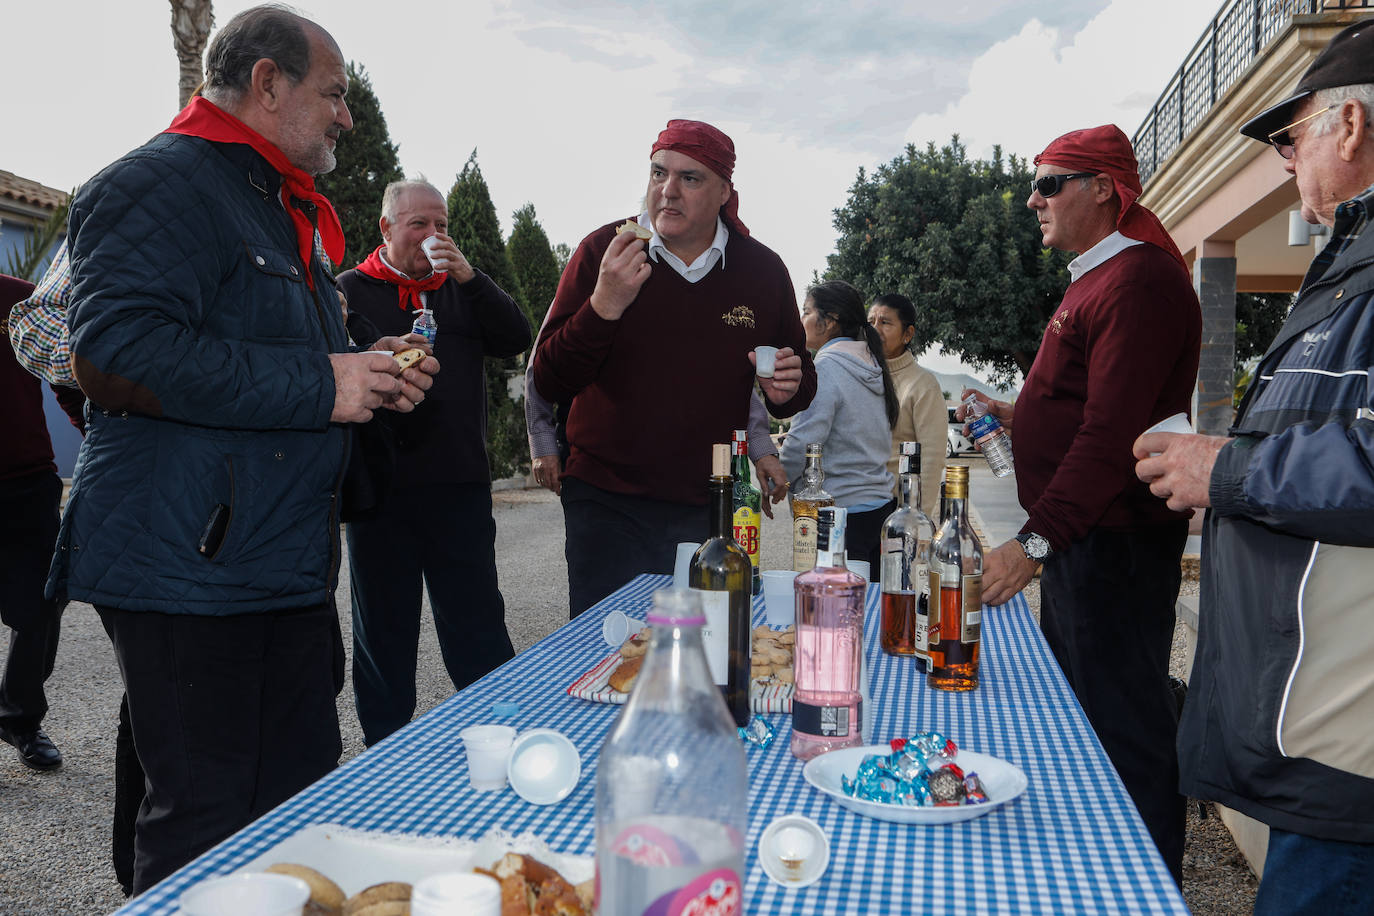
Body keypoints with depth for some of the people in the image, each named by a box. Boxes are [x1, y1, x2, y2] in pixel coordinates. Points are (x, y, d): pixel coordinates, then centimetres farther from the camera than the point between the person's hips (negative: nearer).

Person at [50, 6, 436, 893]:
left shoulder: (283, 210, 21)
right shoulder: (164, 181, -11)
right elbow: (115, 352, -26)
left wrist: (366, 372, 12)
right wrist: (319, 385, -22)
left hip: (288, 567, 10)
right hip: (186, 569, -10)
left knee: (302, 802, 16)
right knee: (203, 827, 2)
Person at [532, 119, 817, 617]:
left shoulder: (764, 270, 4)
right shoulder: (602, 251, -2)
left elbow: (801, 377, 18)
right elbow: (549, 383, -5)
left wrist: (787, 390, -6)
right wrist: (603, 306, -20)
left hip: (711, 509, 2)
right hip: (607, 503, -1)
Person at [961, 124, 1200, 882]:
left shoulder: (1139, 281, -15)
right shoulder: (1095, 278, 19)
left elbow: (1111, 430, -24)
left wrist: (1036, 541, -26)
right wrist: (1018, 415, 15)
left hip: (1114, 545, -11)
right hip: (1080, 538, 11)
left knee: (1124, 733, -4)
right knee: (1072, 712, 17)